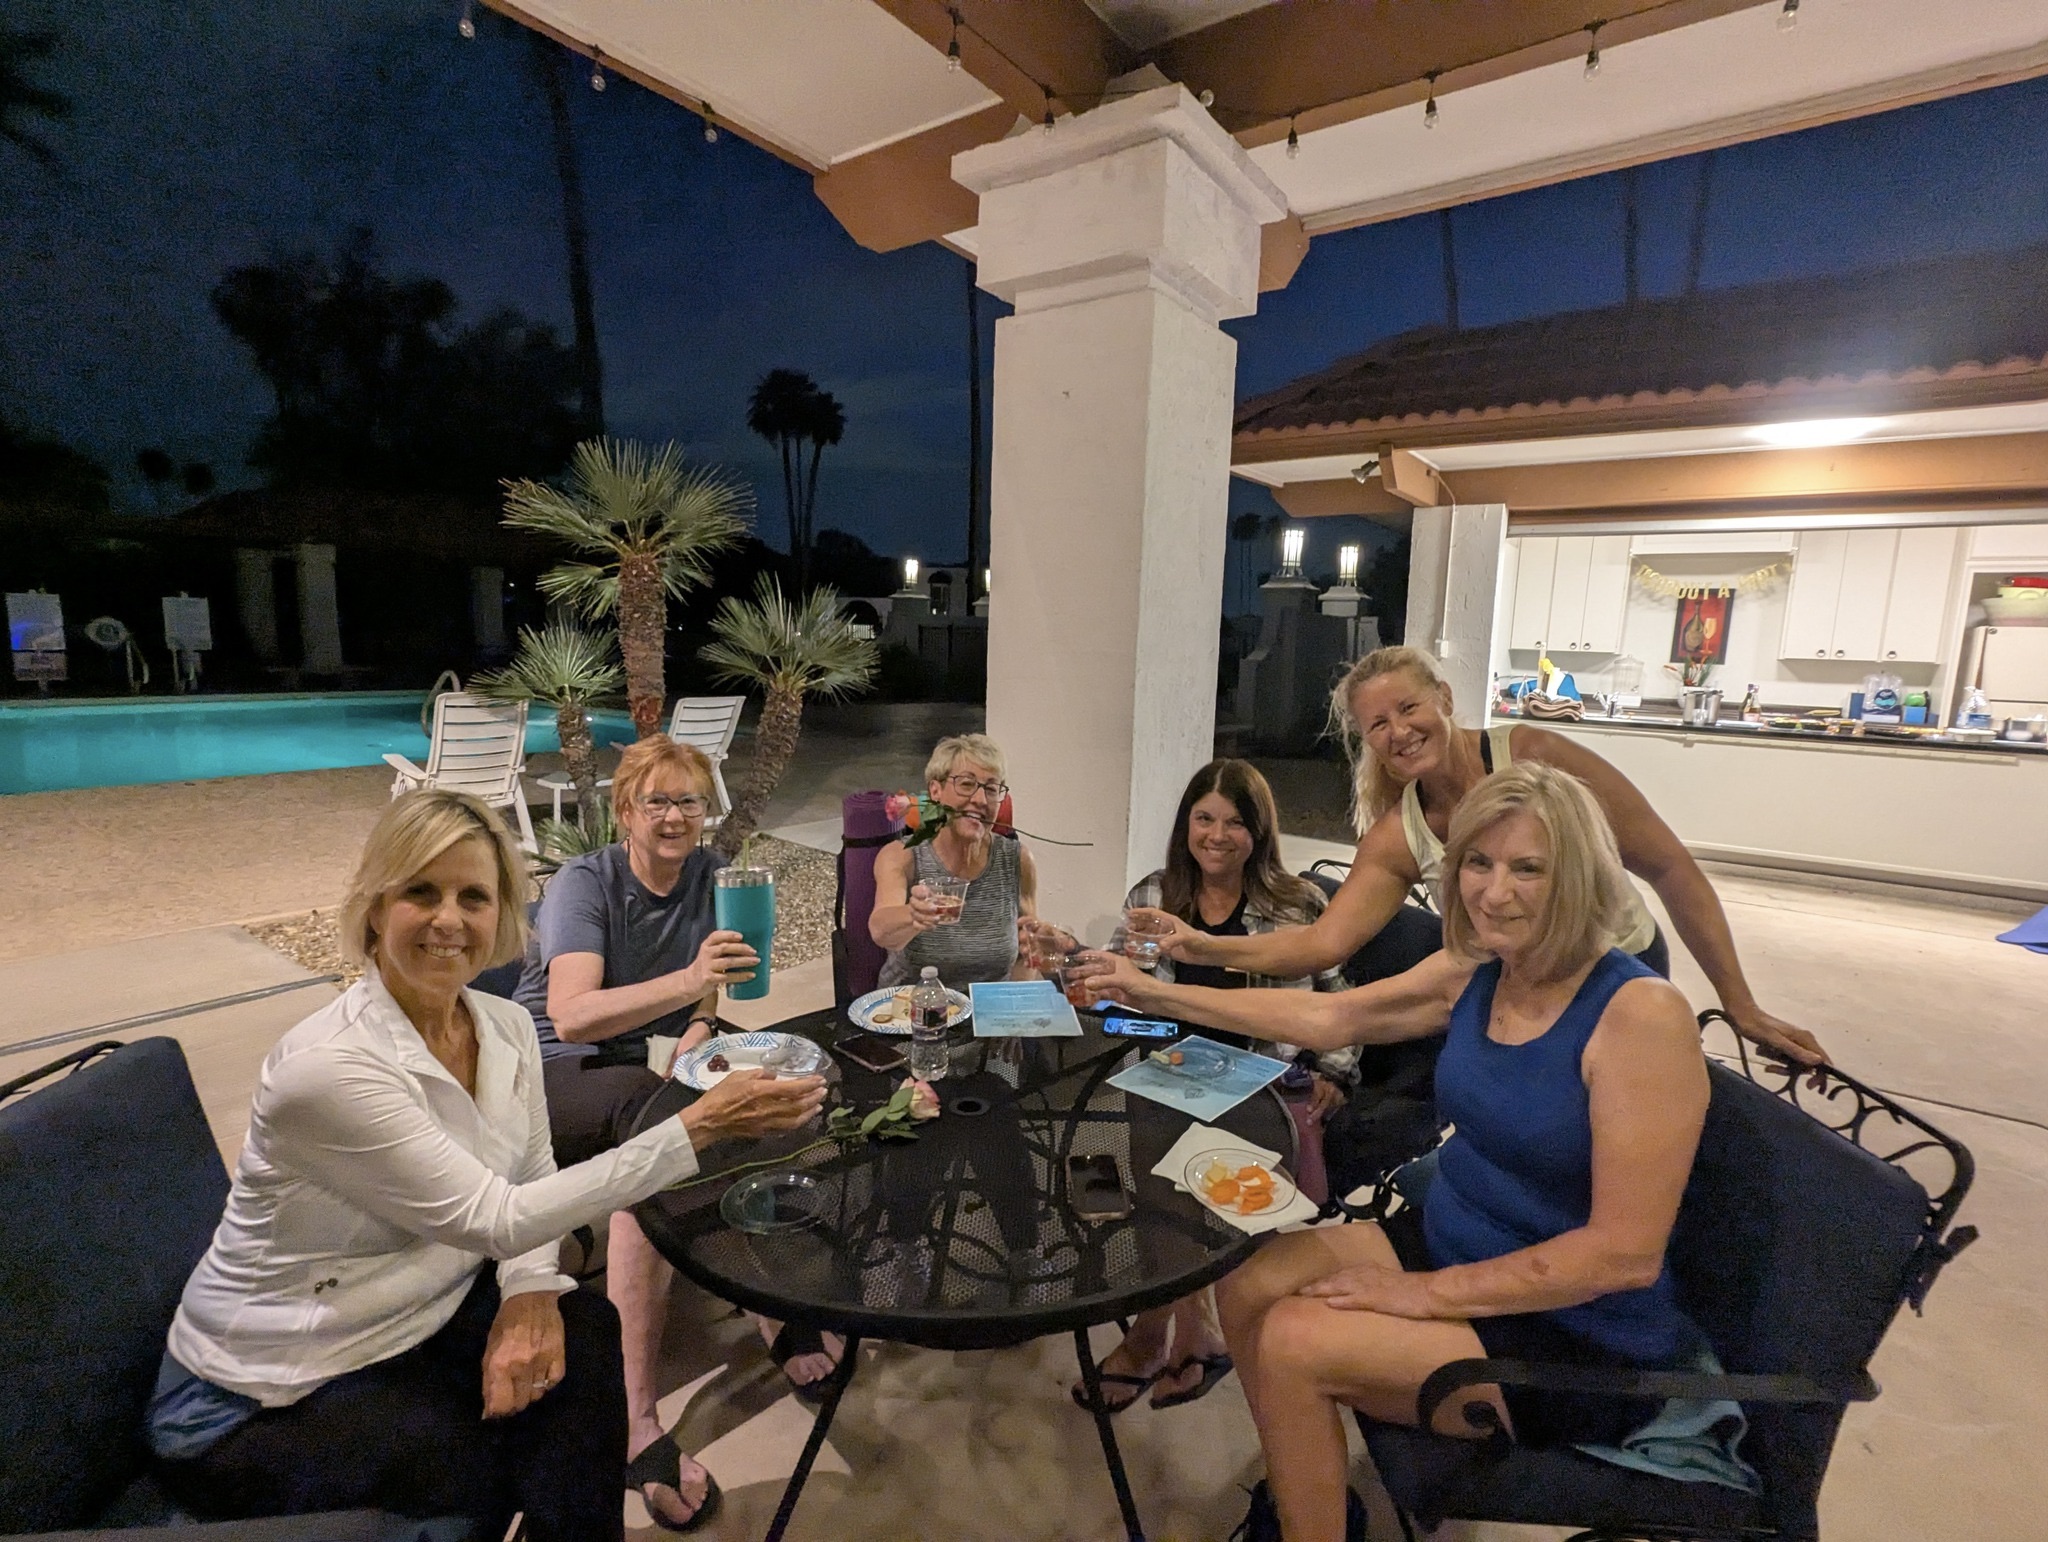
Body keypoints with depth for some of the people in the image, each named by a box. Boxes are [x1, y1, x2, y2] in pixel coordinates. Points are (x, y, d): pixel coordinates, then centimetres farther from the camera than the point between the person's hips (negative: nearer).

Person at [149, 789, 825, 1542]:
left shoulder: (506, 1027, -8)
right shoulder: (327, 1065, -30)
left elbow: (528, 1185, 3)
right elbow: (493, 1217, -29)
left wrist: (531, 1291, -19)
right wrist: (697, 1127, -34)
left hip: (417, 1317, 5)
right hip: (260, 1401, -5)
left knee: (581, 1332, -17)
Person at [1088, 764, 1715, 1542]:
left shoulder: (1641, 1014, -24)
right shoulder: (1472, 971, -4)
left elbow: (1626, 1252, -24)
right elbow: (1325, 1017, 5)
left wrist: (1431, 1294, -21)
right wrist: (1161, 994, 4)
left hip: (1580, 1336, -6)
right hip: (1446, 1243, 7)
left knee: (1294, 1341, -18)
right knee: (1249, 1287, -2)